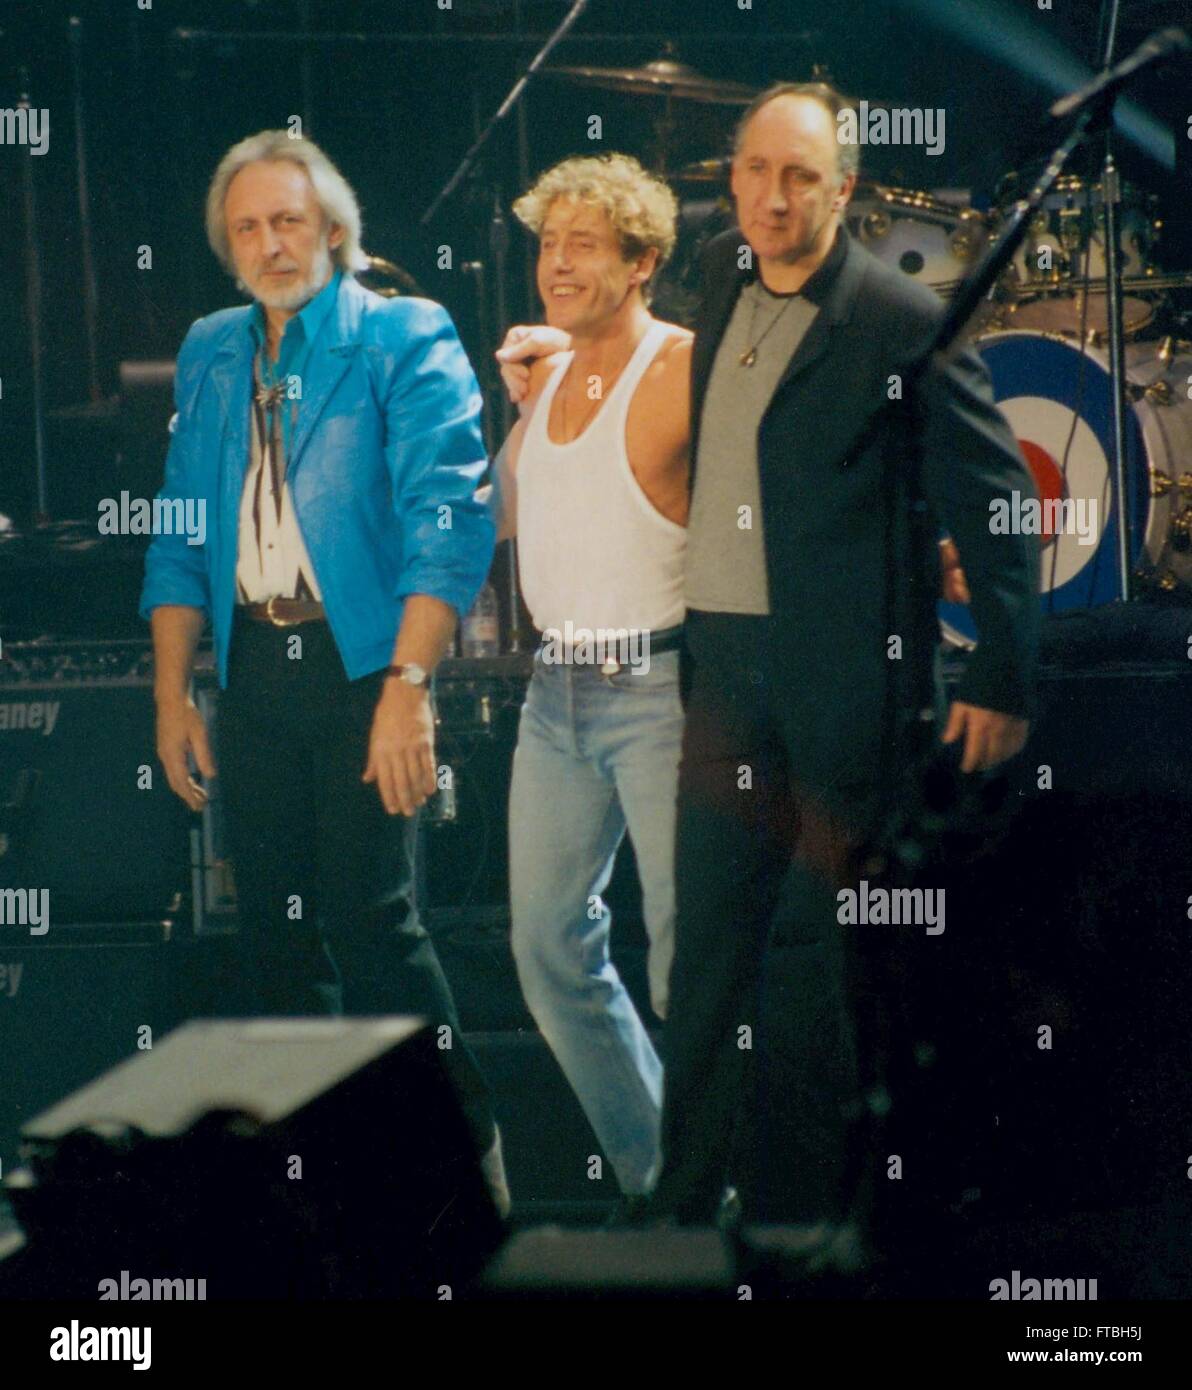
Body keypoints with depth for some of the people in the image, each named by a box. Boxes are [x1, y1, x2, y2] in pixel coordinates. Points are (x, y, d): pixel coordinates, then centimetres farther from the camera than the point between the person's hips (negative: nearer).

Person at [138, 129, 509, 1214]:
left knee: (369, 916, -11)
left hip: (364, 665, -5)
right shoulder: (211, 355, 14)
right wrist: (172, 695, 10)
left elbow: (448, 521, -12)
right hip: (255, 675, 5)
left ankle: (466, 1155, 2)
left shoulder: (404, 340, -4)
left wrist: (409, 684, -20)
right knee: (275, 931, 7)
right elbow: (181, 539, 17)